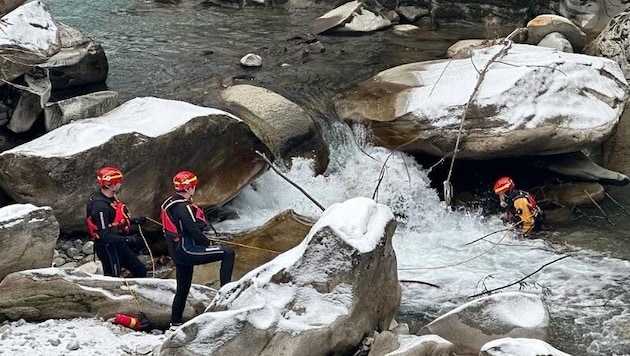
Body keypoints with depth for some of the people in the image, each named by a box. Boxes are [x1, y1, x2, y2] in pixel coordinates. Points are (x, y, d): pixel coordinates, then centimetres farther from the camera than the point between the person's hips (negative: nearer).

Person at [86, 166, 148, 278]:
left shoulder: (110, 197, 2)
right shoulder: (100, 206, -28)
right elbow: (104, 235, -28)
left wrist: (133, 221, 13)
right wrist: (126, 239, -27)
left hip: (118, 245, 10)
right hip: (108, 248, -10)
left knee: (140, 270, 16)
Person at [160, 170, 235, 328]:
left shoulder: (169, 203, 11)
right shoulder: (183, 207, -19)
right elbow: (194, 230, -22)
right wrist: (208, 243, -5)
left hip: (176, 251, 10)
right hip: (187, 250, -10)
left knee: (183, 288, 20)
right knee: (228, 253, -9)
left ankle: (175, 323, 26)